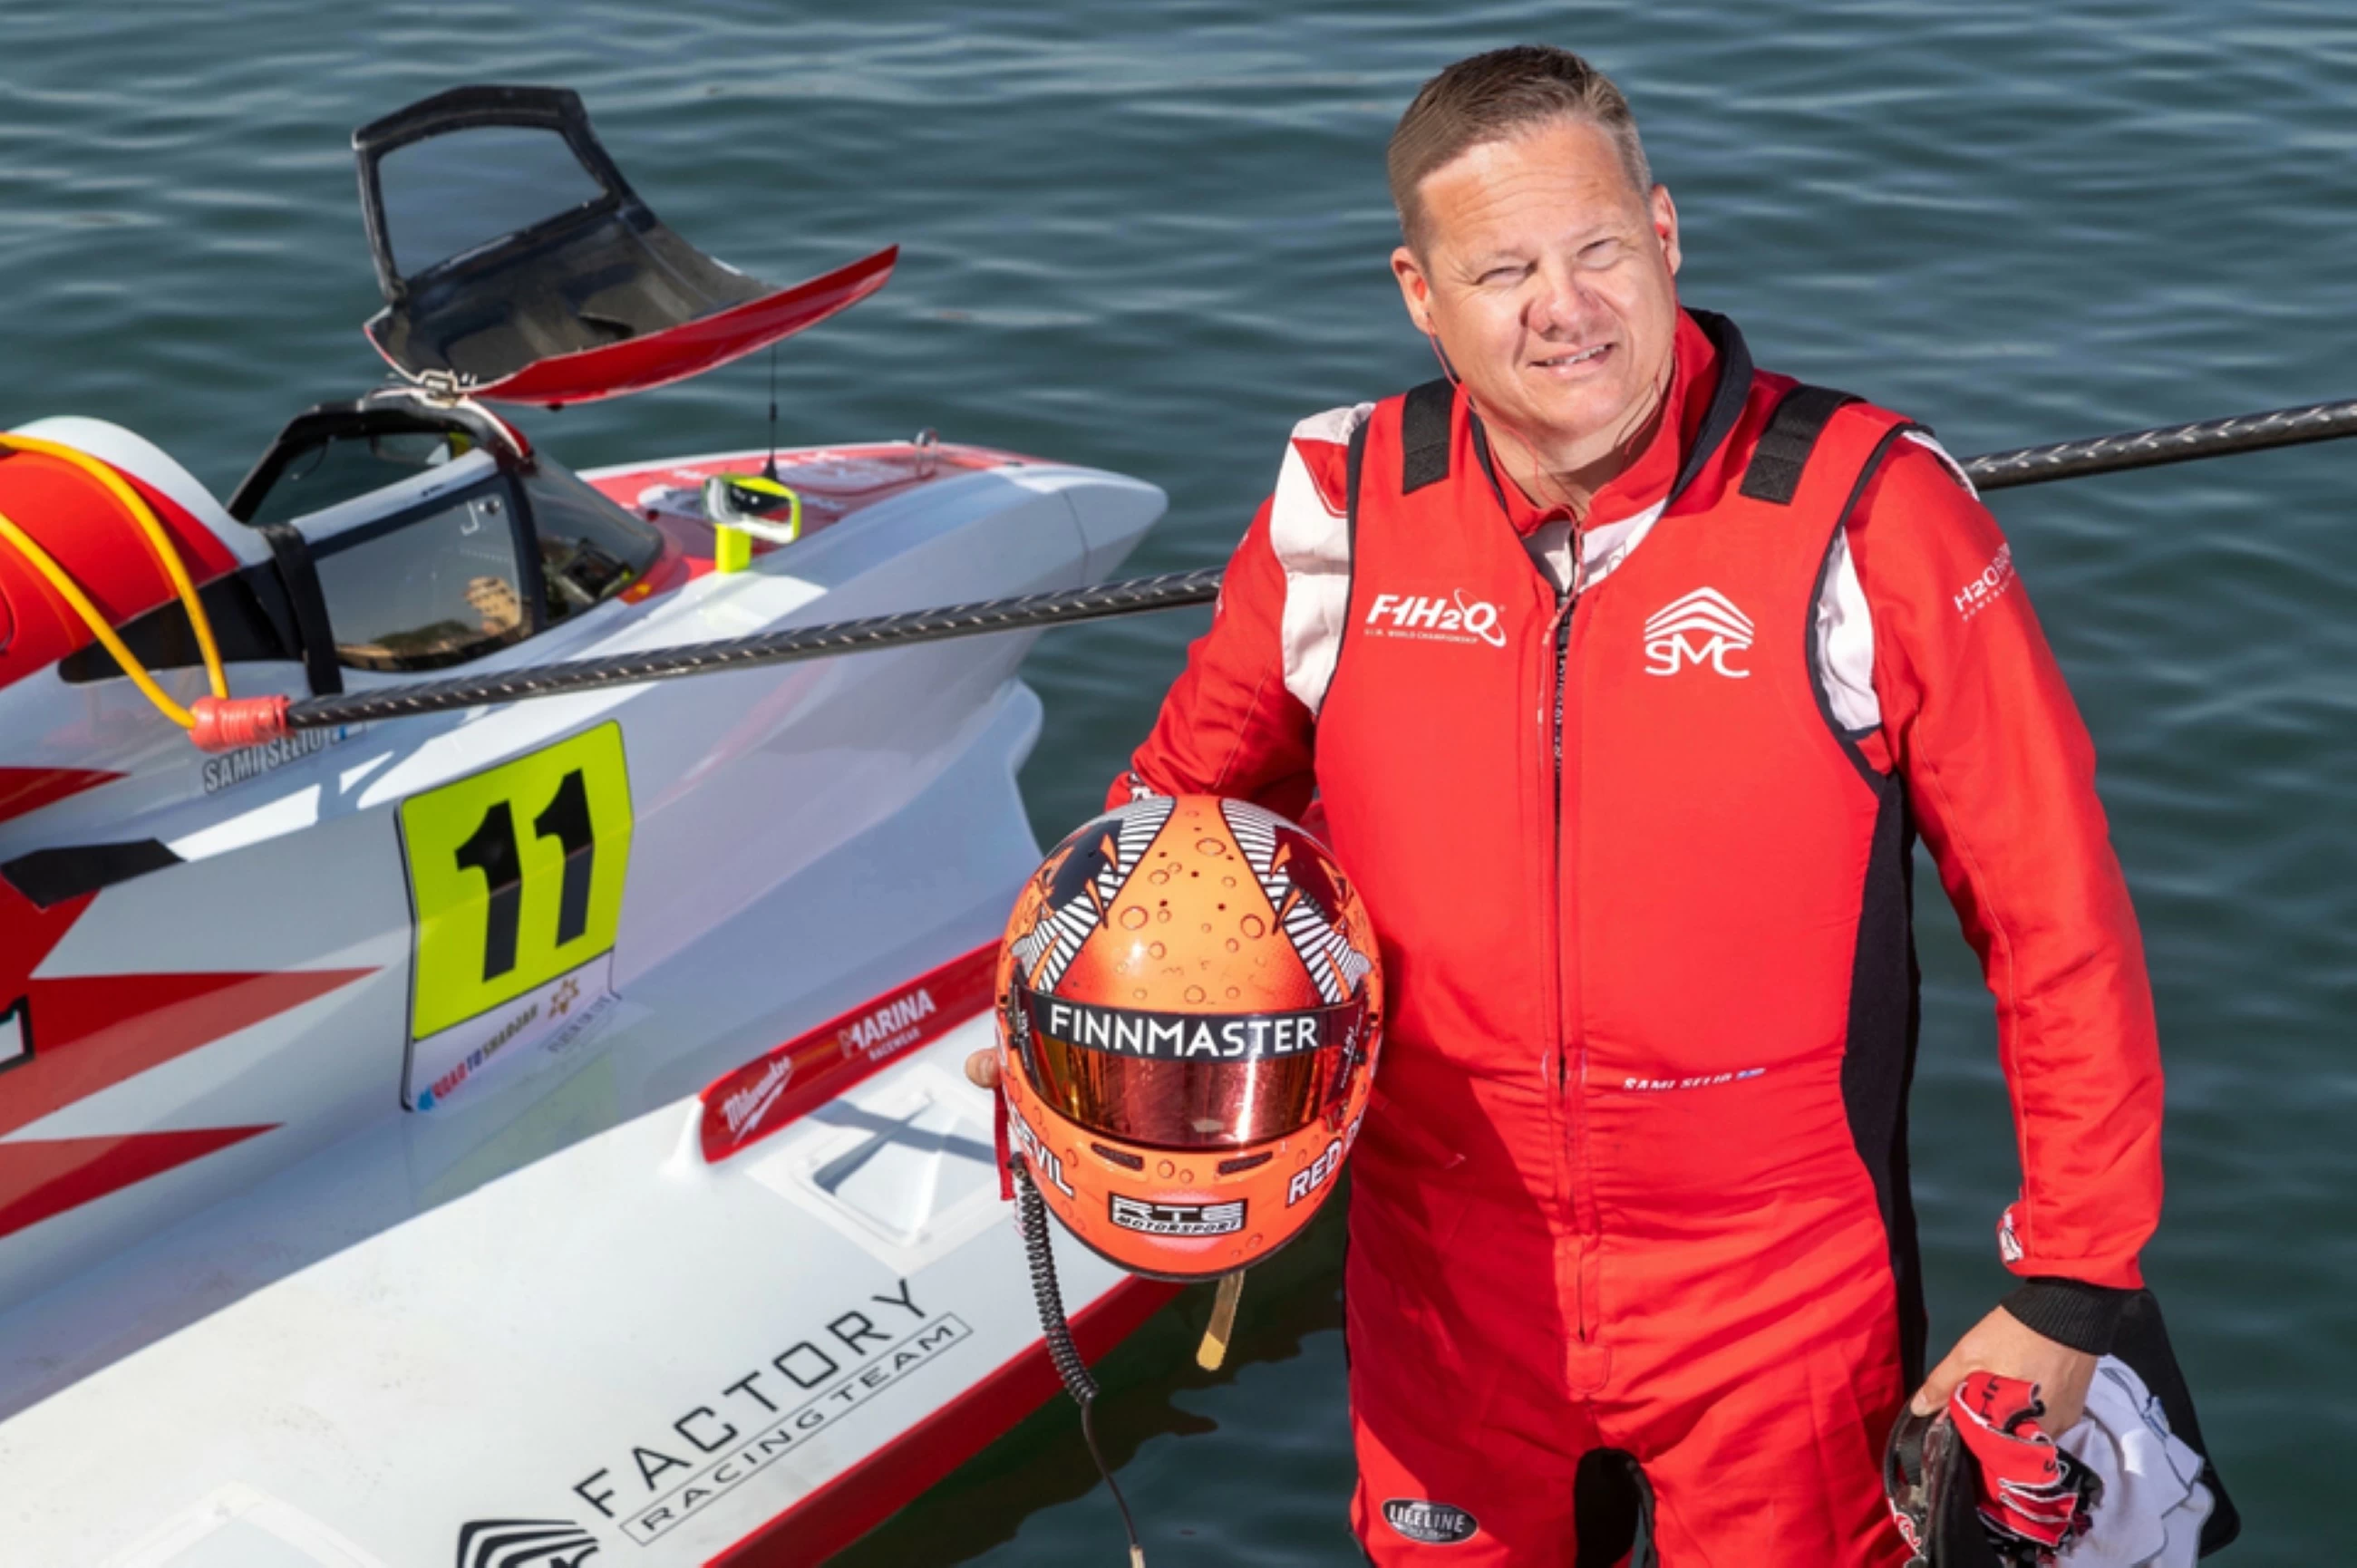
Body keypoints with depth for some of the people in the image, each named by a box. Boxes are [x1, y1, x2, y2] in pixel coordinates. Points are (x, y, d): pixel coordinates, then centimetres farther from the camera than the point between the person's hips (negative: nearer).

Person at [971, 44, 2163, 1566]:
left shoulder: (1868, 515, -15)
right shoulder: (1343, 507, -6)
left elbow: (2056, 912, -10)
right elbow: (1196, 795, 13)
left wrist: (2070, 1291, -8)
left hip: (1778, 1302, -3)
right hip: (1449, 1294, 3)